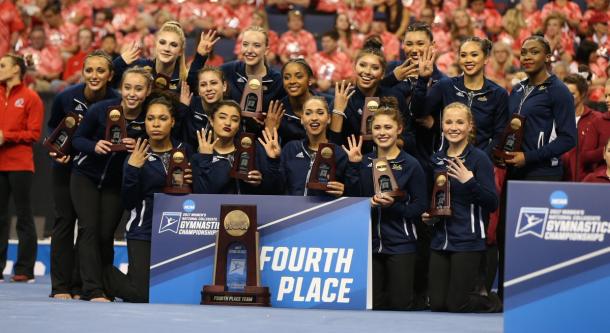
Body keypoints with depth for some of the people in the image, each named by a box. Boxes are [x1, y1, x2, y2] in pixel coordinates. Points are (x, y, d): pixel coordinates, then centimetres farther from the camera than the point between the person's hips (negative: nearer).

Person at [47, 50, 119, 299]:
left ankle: (79, 286, 6)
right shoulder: (66, 98, -16)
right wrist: (56, 151, -13)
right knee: (65, 221, -3)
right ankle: (60, 286, -1)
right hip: (67, 167, 0)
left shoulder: (117, 102, -19)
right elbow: (52, 127, 3)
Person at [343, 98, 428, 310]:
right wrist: (353, 166, -7)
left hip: (400, 245, -4)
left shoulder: (410, 165, -5)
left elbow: (420, 206, -7)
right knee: (374, 304, 11)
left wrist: (392, 205, -22)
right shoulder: (364, 163, 7)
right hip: (370, 243, 4)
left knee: (400, 304, -2)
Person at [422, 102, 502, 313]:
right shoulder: (437, 159, 10)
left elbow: (492, 203, -13)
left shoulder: (479, 158, -8)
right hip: (441, 239, 6)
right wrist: (428, 215, 4)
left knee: (456, 305, -5)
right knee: (437, 304, 3)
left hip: (468, 240, -6)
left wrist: (469, 181, -25)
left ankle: (493, 303, 25)